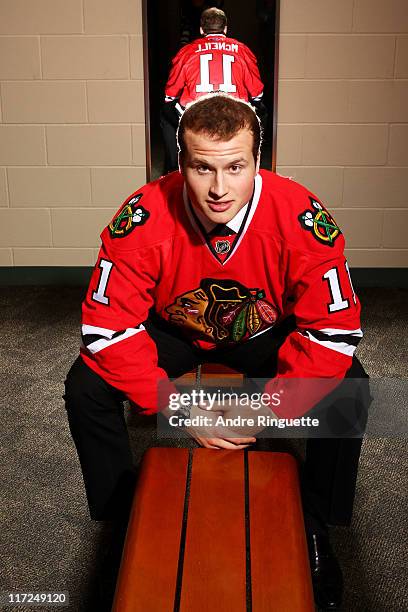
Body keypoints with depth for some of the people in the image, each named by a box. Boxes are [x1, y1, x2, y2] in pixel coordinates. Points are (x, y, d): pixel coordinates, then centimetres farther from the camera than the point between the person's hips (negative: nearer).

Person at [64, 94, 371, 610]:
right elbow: (108, 329, -26)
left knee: (349, 391, -23)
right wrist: (180, 410, -32)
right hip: (173, 332, 1)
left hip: (267, 334, 0)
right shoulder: (143, 219, -30)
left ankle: (315, 529, 4)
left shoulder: (302, 218, -31)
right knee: (85, 387, -19)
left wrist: (266, 412, -31)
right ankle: (123, 519, 7)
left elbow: (333, 331, -25)